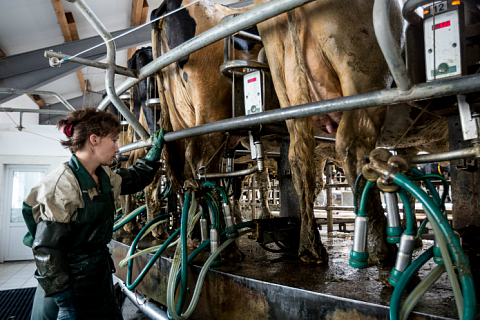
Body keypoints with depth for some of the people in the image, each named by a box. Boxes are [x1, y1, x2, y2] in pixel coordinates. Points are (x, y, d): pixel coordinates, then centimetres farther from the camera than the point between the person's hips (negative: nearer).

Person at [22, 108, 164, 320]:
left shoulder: (104, 177, 2)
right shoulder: (63, 183, -21)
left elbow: (136, 178, 21)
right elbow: (46, 249, -21)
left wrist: (156, 150, 20)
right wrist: (65, 302, -19)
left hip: (100, 276, 8)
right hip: (71, 284, -8)